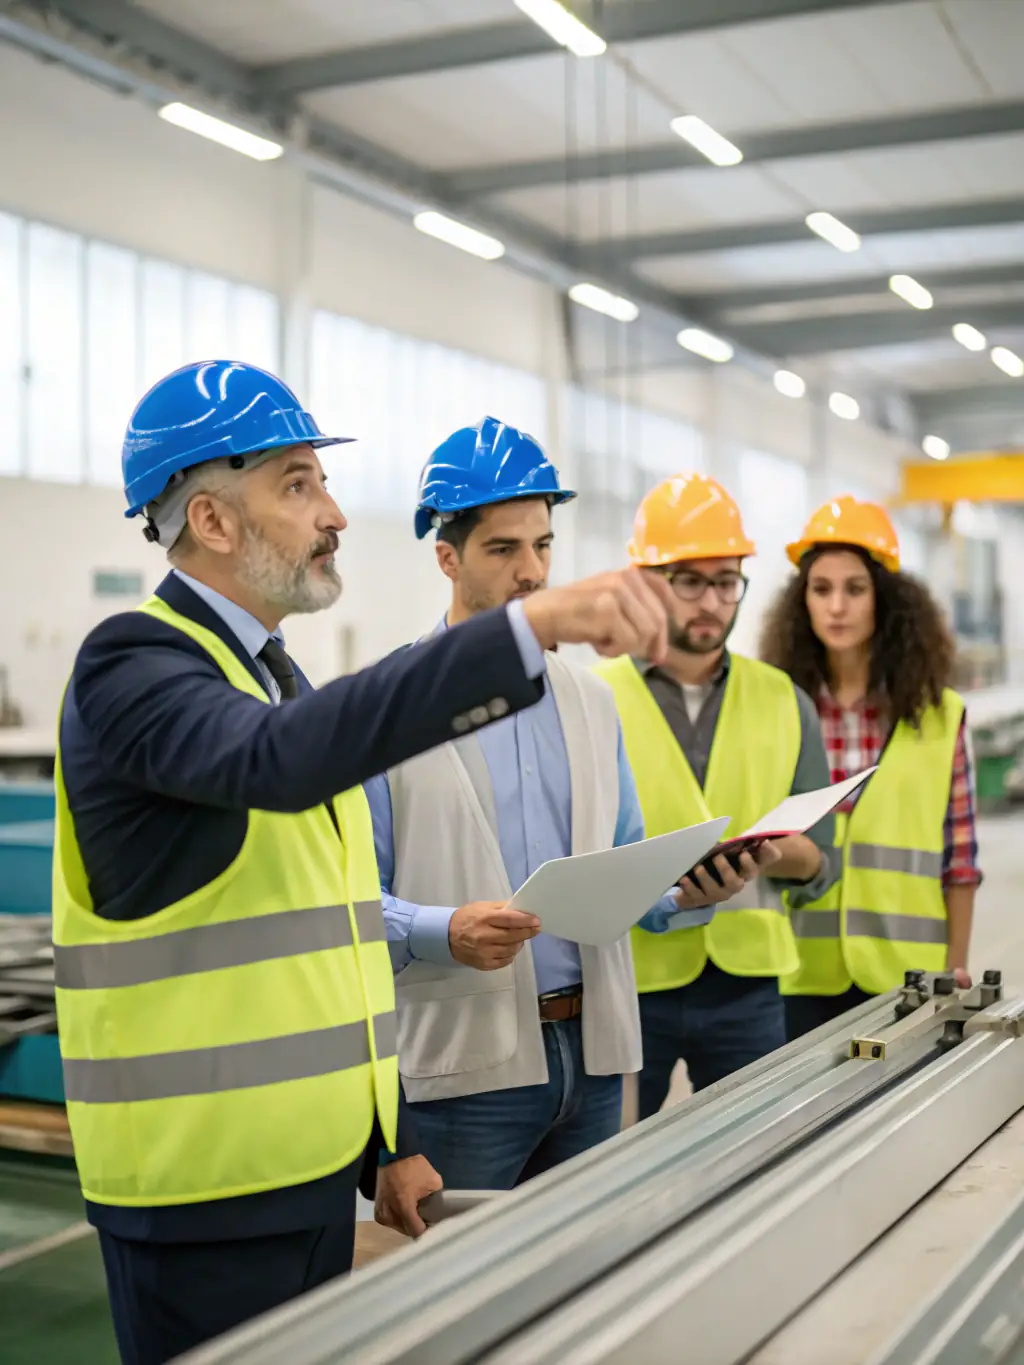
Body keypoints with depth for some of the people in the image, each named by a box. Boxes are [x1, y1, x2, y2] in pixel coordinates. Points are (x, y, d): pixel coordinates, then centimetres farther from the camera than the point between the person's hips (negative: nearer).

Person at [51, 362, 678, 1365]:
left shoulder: (274, 673, 14)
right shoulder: (130, 665, -13)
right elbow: (278, 757, -37)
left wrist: (392, 1142, 17)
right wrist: (529, 627, -43)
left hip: (319, 1163, 8)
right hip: (202, 1183, -8)